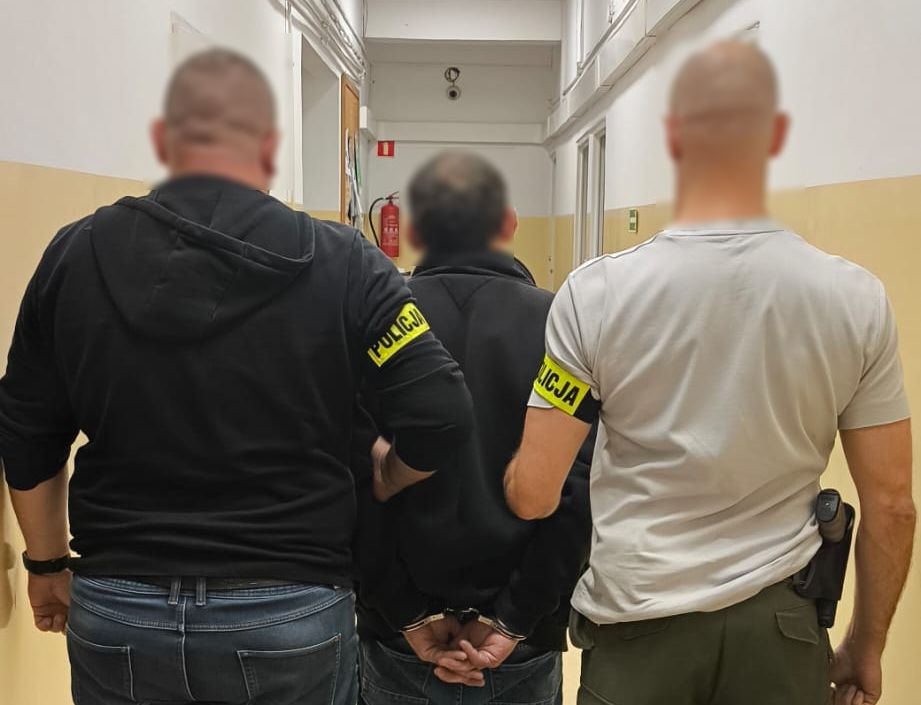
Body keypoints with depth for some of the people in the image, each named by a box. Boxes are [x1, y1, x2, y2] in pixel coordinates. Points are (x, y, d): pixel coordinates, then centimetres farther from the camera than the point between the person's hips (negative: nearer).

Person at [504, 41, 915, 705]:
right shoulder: (858, 298, -9)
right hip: (779, 626, 2)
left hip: (639, 625, -1)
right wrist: (866, 646, 12)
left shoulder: (597, 292, -14)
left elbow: (532, 495, -12)